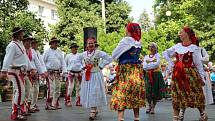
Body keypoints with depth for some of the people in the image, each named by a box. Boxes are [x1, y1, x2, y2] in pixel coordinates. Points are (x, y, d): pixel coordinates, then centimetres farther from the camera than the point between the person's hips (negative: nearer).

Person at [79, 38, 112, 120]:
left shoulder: (98, 53, -8)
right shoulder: (84, 54, 7)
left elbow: (109, 59, -8)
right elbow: (78, 60, 27)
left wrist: (101, 66, -8)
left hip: (96, 75, -5)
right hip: (86, 76, 5)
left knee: (94, 93, -8)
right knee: (87, 93, 6)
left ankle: (93, 113, -7)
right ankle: (94, 110, 21)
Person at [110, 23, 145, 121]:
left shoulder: (125, 41, -11)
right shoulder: (139, 42, 8)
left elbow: (114, 55, -5)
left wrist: (119, 60, 14)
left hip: (125, 70, -6)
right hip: (137, 70, 6)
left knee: (122, 93, -5)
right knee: (136, 94, 11)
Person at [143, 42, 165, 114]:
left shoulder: (157, 55, 4)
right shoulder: (146, 57, 11)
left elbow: (157, 64, -14)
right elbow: (144, 67, -1)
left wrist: (148, 65, -7)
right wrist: (153, 65, -10)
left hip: (156, 75, -2)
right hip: (148, 75, 2)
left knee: (155, 92, -1)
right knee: (147, 92, -4)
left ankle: (153, 107, 13)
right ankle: (149, 106, 18)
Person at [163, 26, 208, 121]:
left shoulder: (194, 48, -4)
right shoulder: (177, 46, 9)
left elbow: (198, 64, -3)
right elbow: (165, 53, 23)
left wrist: (202, 77, -6)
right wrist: (170, 63, 11)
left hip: (190, 73, -4)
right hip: (177, 74, 4)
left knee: (196, 94, 0)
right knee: (177, 95, 3)